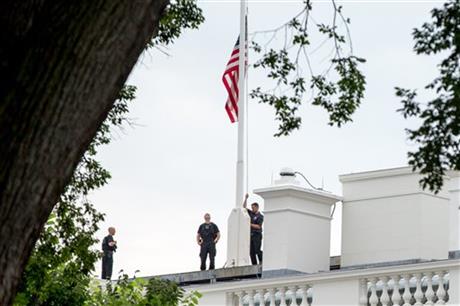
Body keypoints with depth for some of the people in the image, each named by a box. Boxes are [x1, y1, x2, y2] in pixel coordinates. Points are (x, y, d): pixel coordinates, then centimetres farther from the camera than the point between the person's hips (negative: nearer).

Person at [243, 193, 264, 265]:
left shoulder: (260, 216, -5)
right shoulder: (251, 213, 14)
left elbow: (258, 226, -12)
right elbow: (244, 206, 19)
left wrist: (250, 224, -15)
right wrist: (246, 198, 8)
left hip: (257, 235, -7)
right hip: (251, 234, 7)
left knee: (257, 250, -11)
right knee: (251, 252, 1)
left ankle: (261, 262, -1)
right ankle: (254, 264, 2)